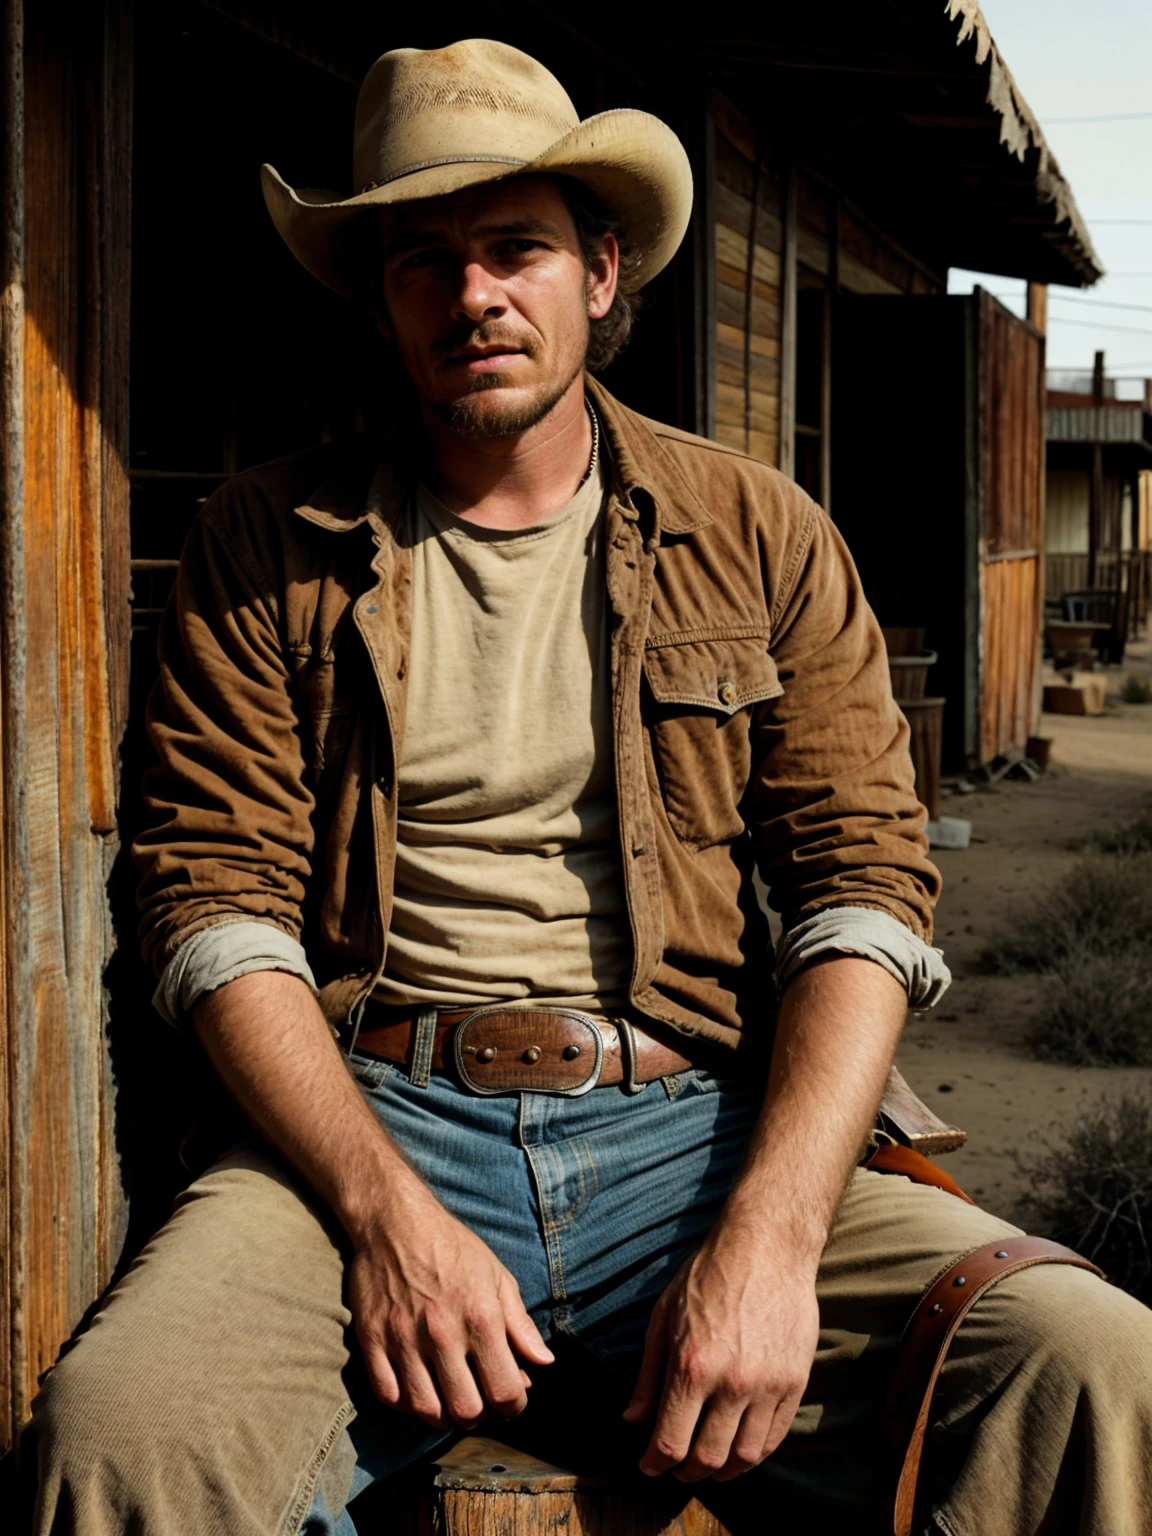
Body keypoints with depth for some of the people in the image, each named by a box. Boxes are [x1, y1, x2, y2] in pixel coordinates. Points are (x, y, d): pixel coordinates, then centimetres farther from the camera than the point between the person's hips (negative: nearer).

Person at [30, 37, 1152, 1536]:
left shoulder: (761, 535, 11)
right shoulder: (266, 549, 10)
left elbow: (865, 884, 3)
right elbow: (219, 896, 2)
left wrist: (767, 1237, -13)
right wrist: (385, 1211, -15)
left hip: (700, 1128, 1)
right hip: (367, 1120, -1)